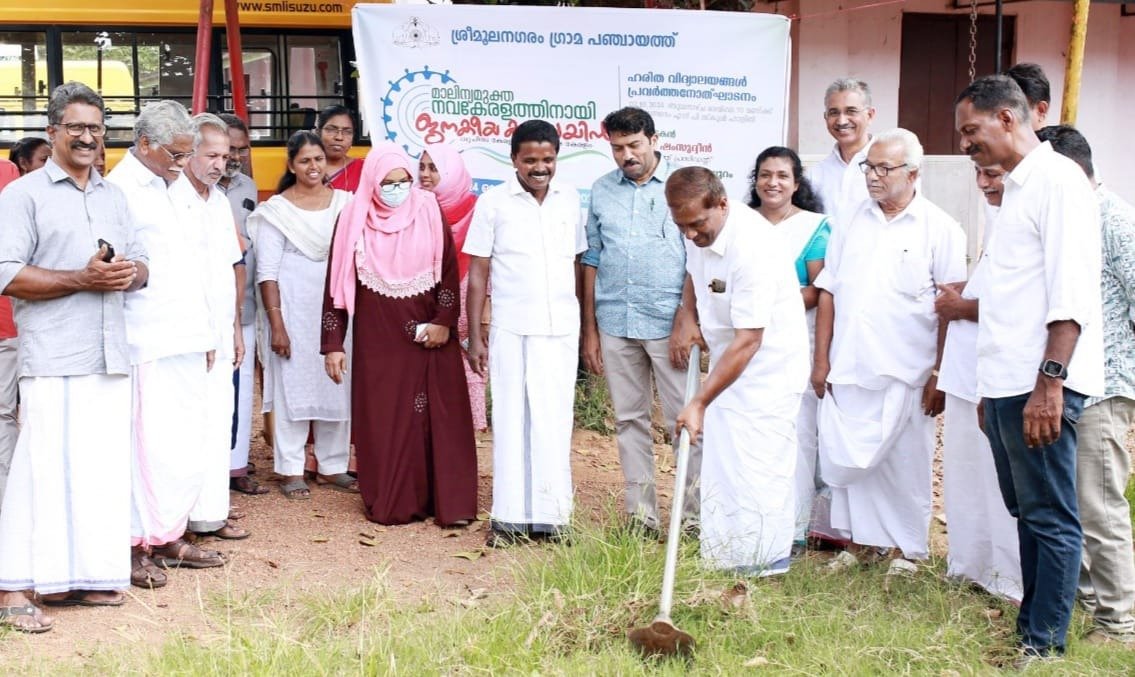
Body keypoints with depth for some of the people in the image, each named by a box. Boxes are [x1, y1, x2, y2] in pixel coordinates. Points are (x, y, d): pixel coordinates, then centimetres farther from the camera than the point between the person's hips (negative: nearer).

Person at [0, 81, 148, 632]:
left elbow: (141, 262, 20)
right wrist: (82, 280, -15)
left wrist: (129, 273, -4)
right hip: (52, 357, -6)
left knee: (103, 465, 5)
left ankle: (83, 576, 15)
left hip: (110, 355, 6)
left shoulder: (114, 195, 20)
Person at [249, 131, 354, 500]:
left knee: (338, 385, 6)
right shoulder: (276, 210, -2)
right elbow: (266, 273, -4)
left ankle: (332, 466, 18)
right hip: (294, 308, -3)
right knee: (292, 386, 1)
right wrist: (276, 324, -10)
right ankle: (291, 470, 10)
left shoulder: (345, 202, 7)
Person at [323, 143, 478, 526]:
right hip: (378, 338, 0)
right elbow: (338, 283, 0)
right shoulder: (354, 220, -2)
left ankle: (449, 503, 5)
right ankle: (391, 504, 10)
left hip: (430, 336, 0)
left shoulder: (428, 211, -1)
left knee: (439, 418, 0)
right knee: (383, 421, 2)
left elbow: (449, 268, 1)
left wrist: (444, 321, -8)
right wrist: (333, 344, -3)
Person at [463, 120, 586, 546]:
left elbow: (579, 263, 12)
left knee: (555, 422, 6)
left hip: (562, 330, 3)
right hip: (511, 330, -3)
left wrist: (589, 327, 8)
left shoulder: (570, 199, 8)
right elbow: (477, 272, 1)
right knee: (511, 420, 2)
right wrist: (475, 335, -2)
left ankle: (550, 515, 13)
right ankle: (510, 517, 8)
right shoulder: (493, 203, -1)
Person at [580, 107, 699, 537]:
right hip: (615, 324, 4)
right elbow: (592, 259, 11)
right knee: (629, 420, 9)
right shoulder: (602, 191, 10)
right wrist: (589, 330, 8)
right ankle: (641, 515, 17)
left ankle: (695, 516, 4)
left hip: (669, 323, -4)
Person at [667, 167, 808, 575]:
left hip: (768, 368, -9)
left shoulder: (753, 247, -30)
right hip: (726, 360, 9)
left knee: (758, 472, -8)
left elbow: (748, 342, -30)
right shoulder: (698, 232, -3)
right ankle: (720, 561, 22)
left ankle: (763, 569, 2)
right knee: (718, 465, 12)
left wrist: (699, 403, -28)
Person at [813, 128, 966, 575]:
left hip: (906, 373, -4)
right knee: (847, 457, 8)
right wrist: (821, 360, 5)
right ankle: (859, 539, 24)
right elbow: (829, 294, 10)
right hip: (848, 370, 4)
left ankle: (909, 548, 20)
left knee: (907, 463, 5)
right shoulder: (852, 224, 10)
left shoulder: (939, 229, -3)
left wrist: (940, 375, -9)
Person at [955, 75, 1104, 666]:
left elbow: (1072, 291, -18)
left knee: (1051, 517, -2)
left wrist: (1050, 382, -23)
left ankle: (1044, 646, 3)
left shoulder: (1057, 179, -9)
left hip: (1040, 385, -9)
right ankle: (1031, 625, 22)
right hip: (1006, 383, 9)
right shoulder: (1016, 189, 20)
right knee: (1026, 512, 14)